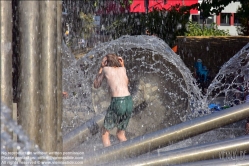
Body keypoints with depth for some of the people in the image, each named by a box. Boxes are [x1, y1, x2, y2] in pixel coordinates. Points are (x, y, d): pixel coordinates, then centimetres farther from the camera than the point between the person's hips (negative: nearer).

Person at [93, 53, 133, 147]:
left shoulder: (106, 69, 9)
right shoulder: (122, 69, 18)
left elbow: (96, 85, 23)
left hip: (117, 102, -5)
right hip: (129, 101, 5)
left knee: (105, 132, 9)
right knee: (121, 134, 19)